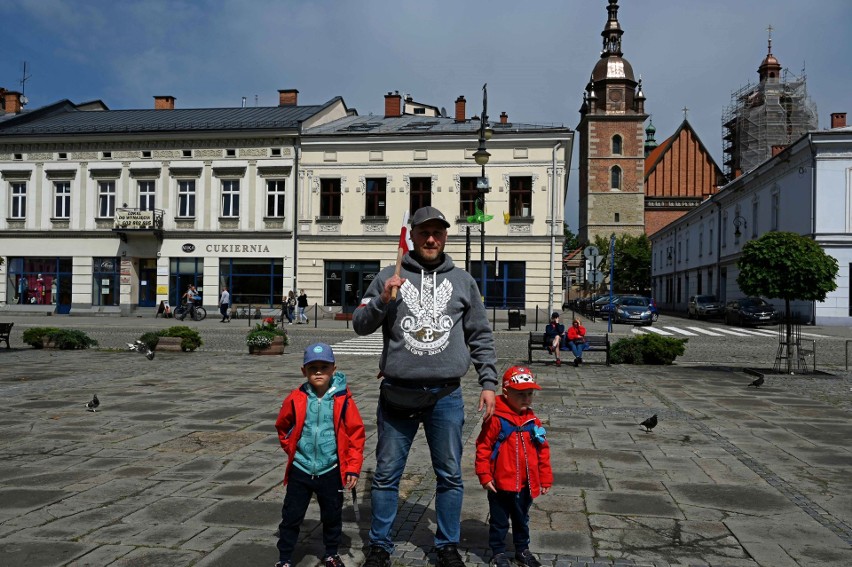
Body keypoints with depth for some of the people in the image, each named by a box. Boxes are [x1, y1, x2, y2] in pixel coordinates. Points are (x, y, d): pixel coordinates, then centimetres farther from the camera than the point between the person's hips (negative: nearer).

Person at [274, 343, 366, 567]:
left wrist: (353, 468, -7)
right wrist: (292, 449, 5)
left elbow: (356, 433, -6)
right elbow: (282, 427, 11)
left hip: (331, 471, 0)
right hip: (300, 470, 1)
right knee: (291, 516, 9)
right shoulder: (296, 399, -7)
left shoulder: (343, 399, -11)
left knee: (332, 516, 16)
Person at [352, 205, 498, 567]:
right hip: (397, 394, -1)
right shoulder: (389, 277, 4)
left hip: (446, 396, 1)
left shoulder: (463, 281, 9)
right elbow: (360, 324, 3)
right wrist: (382, 300, -15)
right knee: (386, 475, 9)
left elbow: (480, 336, 11)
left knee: (450, 475, 10)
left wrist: (488, 382, 4)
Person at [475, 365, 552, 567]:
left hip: (526, 485, 5)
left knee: (522, 520, 22)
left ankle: (522, 550, 39)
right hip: (501, 484, -5)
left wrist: (545, 479, 6)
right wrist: (484, 476, -12)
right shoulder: (496, 420, -16)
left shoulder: (533, 422, -1)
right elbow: (483, 448, -12)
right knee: (499, 521, 12)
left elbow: (543, 452, 5)